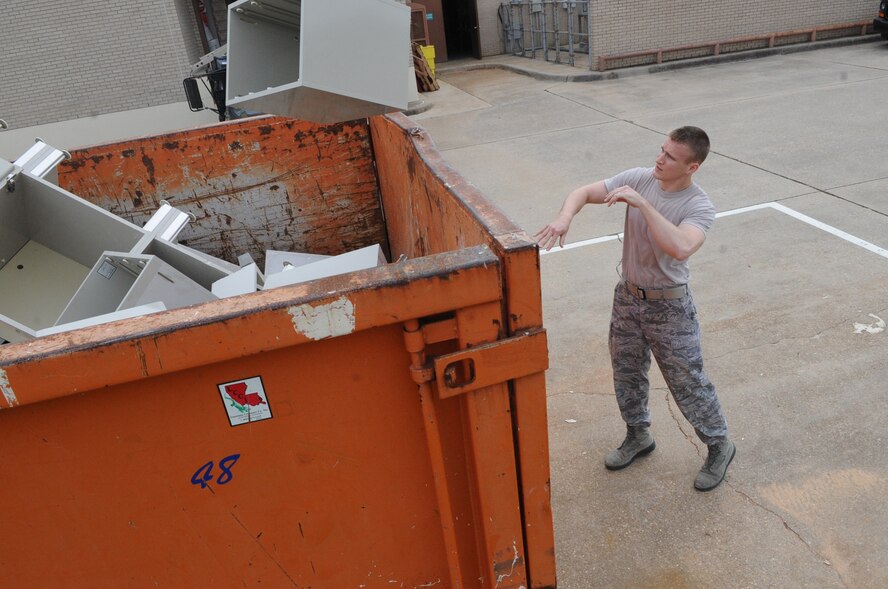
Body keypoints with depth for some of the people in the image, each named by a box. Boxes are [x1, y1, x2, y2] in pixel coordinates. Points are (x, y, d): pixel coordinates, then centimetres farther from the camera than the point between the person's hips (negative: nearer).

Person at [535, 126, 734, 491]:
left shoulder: (700, 207, -20)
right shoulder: (638, 178, -6)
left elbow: (680, 248, -39)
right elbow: (584, 193, -5)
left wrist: (641, 203, -38)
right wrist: (565, 217, -27)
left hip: (669, 306, -5)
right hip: (627, 296, 5)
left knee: (687, 383, 6)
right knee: (626, 373, 19)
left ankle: (719, 447, 31)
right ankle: (638, 436, 42)